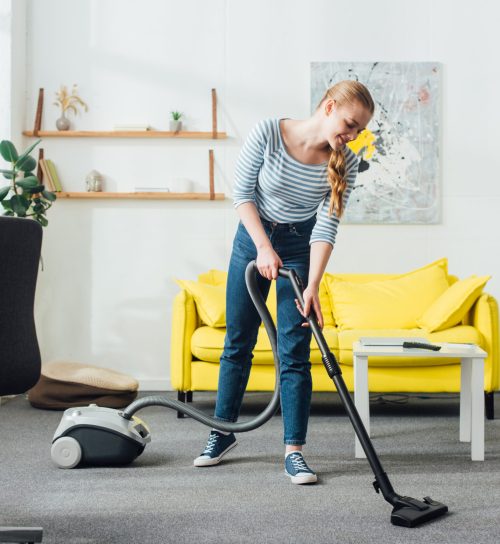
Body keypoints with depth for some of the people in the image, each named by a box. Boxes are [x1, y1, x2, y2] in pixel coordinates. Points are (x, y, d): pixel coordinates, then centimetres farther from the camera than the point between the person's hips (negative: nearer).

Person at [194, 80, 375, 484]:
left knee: (295, 352, -5)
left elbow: (326, 227, -18)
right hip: (253, 239, 0)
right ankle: (223, 432, 26)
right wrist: (264, 246, -21)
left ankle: (294, 450, 1)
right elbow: (243, 193, -14)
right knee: (238, 341, 9)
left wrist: (313, 287, -26)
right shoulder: (268, 133, -21)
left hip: (300, 249, 0)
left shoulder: (344, 164, -16)